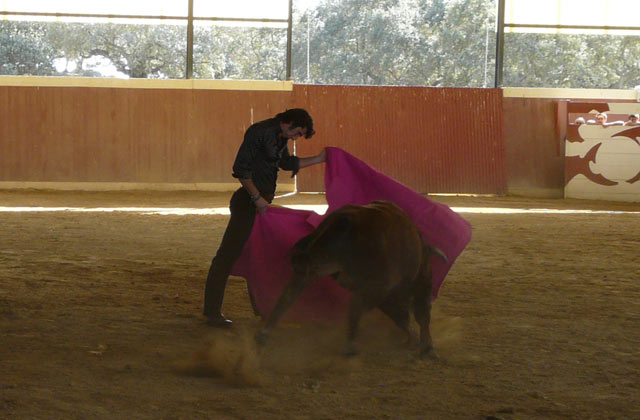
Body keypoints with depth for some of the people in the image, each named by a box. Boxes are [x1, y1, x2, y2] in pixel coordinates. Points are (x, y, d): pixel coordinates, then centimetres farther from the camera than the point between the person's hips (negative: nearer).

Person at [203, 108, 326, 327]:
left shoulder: (280, 138, 14)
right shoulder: (260, 132, -15)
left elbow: (287, 163, 31)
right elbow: (240, 168, -19)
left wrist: (318, 159, 29)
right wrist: (257, 198, -19)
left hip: (261, 204, 10)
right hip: (247, 202, -10)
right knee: (228, 254, -9)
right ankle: (212, 311, -8)